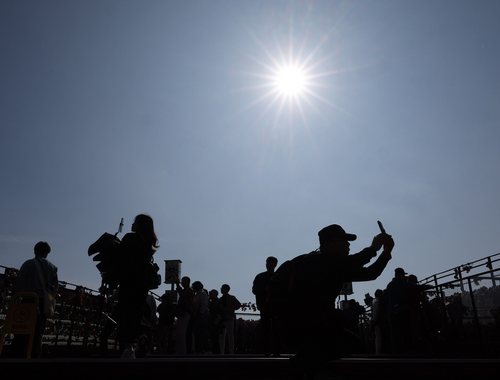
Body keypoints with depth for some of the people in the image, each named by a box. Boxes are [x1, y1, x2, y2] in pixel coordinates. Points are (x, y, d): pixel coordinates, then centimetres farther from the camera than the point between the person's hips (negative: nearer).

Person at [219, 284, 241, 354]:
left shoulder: (232, 298, 4)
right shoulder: (221, 298, 18)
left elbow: (239, 305, -3)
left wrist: (230, 310, -10)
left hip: (229, 318, -5)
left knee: (230, 335, -8)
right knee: (221, 335, 1)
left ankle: (231, 352, -5)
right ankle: (222, 352, 6)